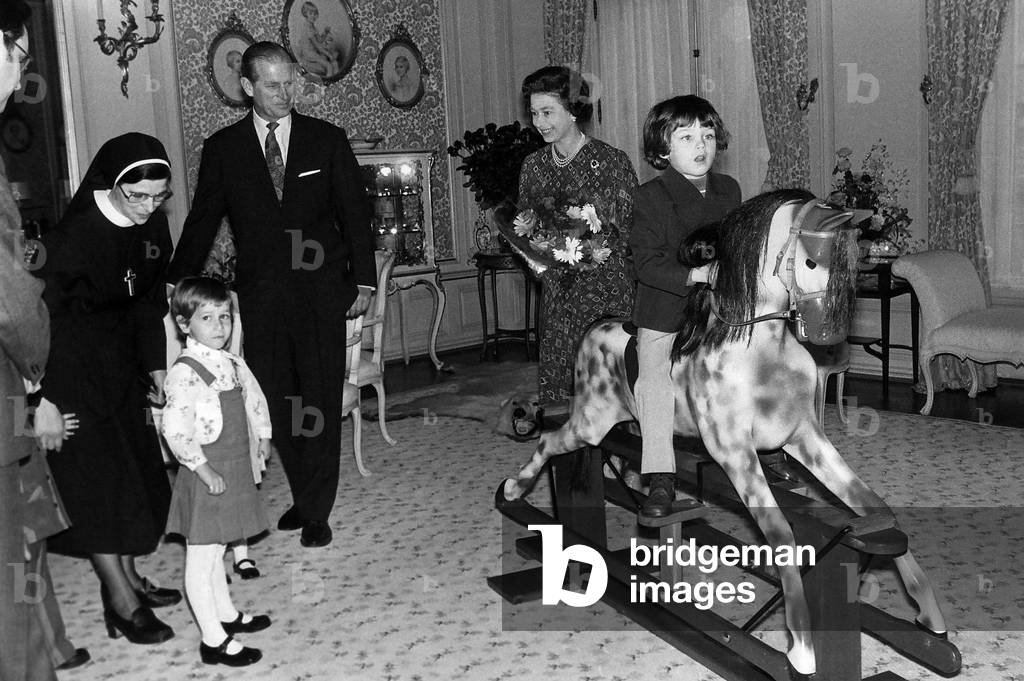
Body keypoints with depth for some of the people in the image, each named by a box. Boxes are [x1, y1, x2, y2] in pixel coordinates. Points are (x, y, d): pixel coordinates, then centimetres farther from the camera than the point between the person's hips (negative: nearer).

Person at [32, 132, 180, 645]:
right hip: (72, 367, -7)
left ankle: (126, 574, 28)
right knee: (95, 475, -4)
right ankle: (122, 601, 3)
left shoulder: (151, 223, -2)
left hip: (121, 362, 8)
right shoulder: (76, 234, -23)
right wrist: (41, 396, -24)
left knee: (136, 467, 13)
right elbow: (43, 311, -22)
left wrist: (156, 364, 7)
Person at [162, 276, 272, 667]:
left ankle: (226, 614, 37)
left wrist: (261, 438, 14)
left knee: (216, 551, 23)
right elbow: (175, 430, -25)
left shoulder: (232, 364, 6)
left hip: (236, 470, 8)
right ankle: (214, 640, 9)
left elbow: (254, 404, 21)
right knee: (201, 558, 3)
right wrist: (204, 470, -23)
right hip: (206, 477, -8)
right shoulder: (185, 372, -19)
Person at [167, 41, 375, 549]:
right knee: (276, 404, 5)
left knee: (320, 402, 0)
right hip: (260, 297, 1)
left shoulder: (327, 140, 5)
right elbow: (202, 220, 10)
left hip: (321, 292, -1)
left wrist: (363, 280, 3)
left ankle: (316, 512, 10)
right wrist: (176, 285, 7)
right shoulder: (222, 148, 6)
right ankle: (302, 496, 22)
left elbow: (355, 213, 7)